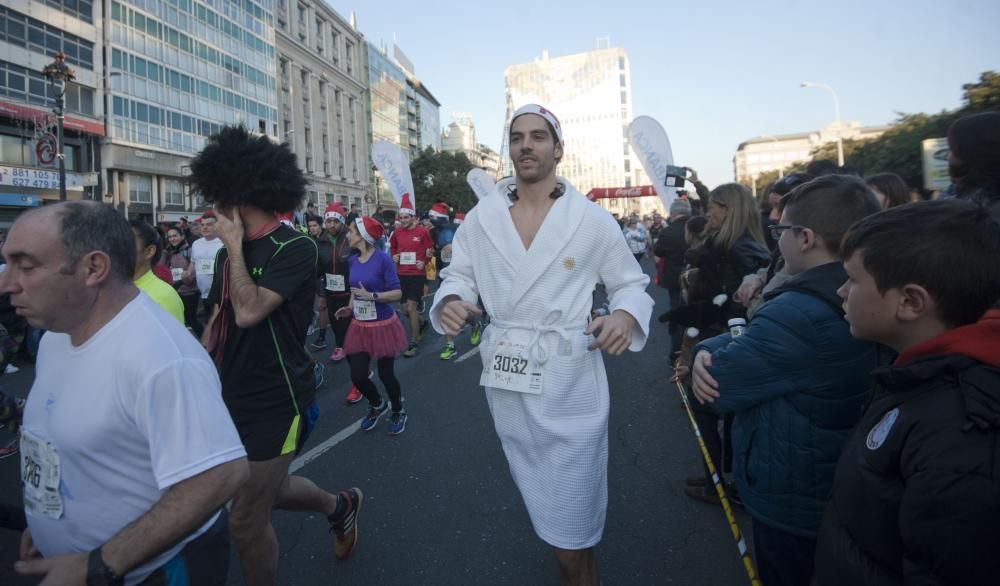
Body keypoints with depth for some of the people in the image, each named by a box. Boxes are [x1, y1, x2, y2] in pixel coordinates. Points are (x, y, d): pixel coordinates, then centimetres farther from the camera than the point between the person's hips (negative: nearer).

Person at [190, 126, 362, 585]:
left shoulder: (295, 249, -16)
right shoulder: (231, 254, 7)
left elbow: (248, 312, -28)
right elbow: (216, 323, 13)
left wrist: (235, 245, -17)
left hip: (274, 402, -8)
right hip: (231, 397, 8)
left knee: (246, 521, 3)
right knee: (264, 490, 24)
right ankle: (339, 506, 48)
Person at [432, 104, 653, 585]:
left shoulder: (592, 220, -6)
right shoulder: (480, 218, 1)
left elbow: (631, 284, 1)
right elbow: (459, 275, 9)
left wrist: (625, 316, -21)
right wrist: (451, 302, -14)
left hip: (568, 382, -3)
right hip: (506, 379, 4)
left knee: (570, 526, 5)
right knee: (542, 503, 24)